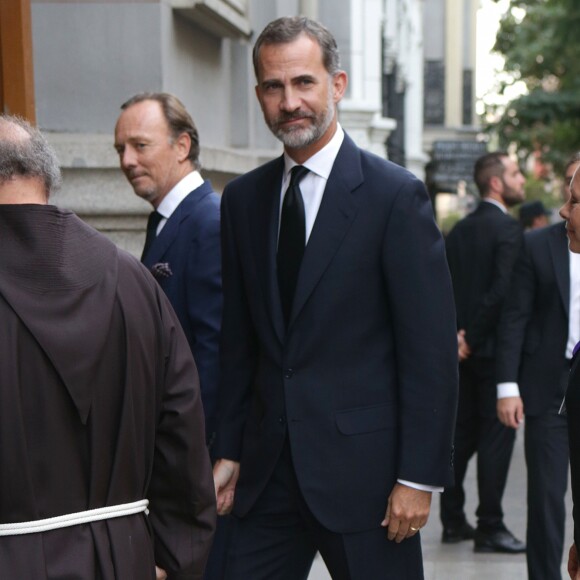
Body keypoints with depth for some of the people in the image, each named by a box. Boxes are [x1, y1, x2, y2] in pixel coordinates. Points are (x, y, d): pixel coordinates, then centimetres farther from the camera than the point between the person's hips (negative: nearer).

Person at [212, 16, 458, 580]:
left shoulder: (395, 195, -8)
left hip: (362, 469, -4)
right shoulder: (243, 199, 9)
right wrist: (230, 451, 10)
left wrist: (419, 477, -12)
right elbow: (238, 341, 13)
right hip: (267, 469, 5)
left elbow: (431, 349, -10)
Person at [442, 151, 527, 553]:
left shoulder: (460, 230, 11)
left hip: (465, 349, 8)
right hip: (493, 349, -8)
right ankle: (490, 527, 1)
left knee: (462, 434, 14)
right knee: (497, 436, -2)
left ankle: (453, 521, 20)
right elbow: (502, 291, -23)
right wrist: (473, 338, -15)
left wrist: (456, 333, 2)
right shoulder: (508, 230, -13)